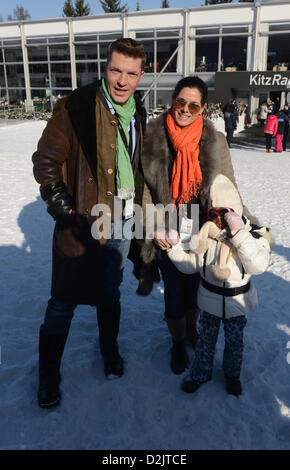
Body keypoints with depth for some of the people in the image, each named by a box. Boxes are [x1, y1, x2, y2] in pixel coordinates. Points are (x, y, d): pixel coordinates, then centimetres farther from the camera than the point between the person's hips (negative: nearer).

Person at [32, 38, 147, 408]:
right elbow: (45, 161, -11)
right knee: (64, 301, 5)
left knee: (110, 291, 21)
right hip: (82, 223, -5)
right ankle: (48, 371, 28)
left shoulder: (138, 114, 8)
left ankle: (109, 349, 45)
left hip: (121, 223, 6)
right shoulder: (77, 107, -13)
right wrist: (63, 208, -17)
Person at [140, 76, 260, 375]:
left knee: (196, 286, 18)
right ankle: (178, 342, 39)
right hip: (167, 233, -1)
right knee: (174, 291, 12)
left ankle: (191, 328, 49)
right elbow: (142, 185, -2)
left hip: (202, 233, 1)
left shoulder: (215, 140, -5)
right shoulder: (152, 135, -8)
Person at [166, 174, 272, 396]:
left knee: (235, 341, 20)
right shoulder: (207, 233, -9)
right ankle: (200, 373, 41)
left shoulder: (252, 235, -17)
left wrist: (239, 232, -39)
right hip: (210, 299, 2)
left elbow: (258, 265, -36)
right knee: (206, 338, 18)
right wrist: (173, 246, -14)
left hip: (236, 301, -1)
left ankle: (232, 374, 46)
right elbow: (190, 264, 0)